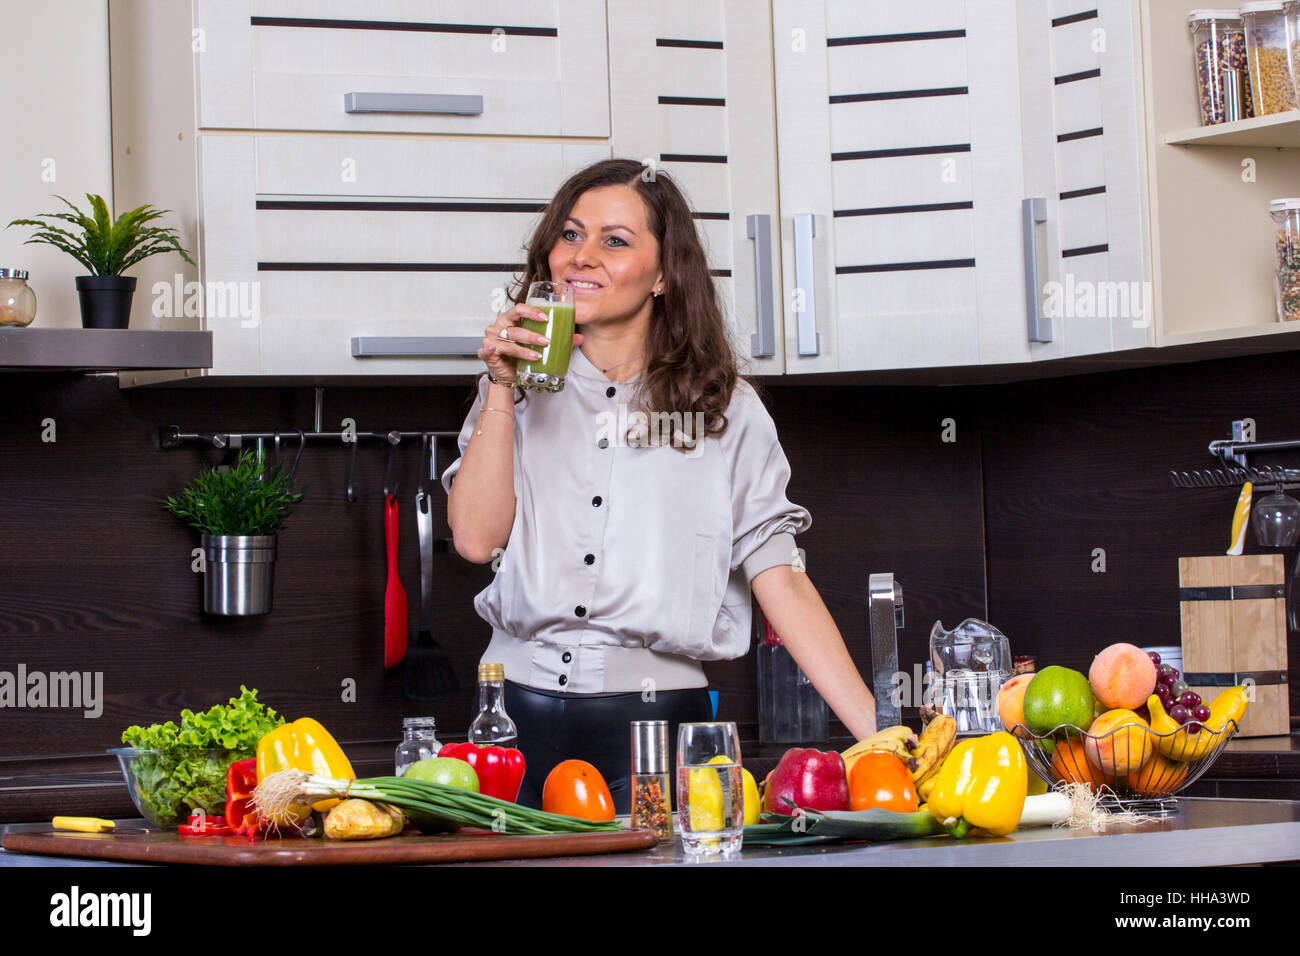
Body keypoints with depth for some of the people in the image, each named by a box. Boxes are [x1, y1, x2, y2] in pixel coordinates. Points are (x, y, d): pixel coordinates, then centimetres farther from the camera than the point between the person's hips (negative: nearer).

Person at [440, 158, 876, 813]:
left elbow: (781, 582, 0)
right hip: (520, 709, 2)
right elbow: (476, 537, 0)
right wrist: (502, 388, -4)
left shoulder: (725, 411, 7)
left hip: (656, 716, -1)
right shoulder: (519, 392, 13)